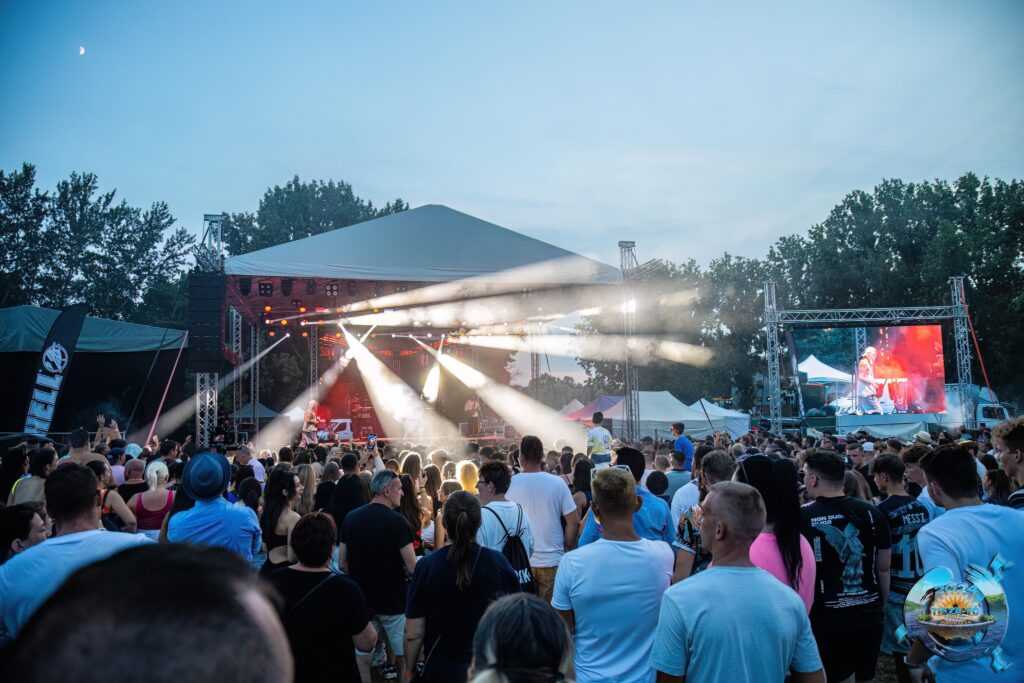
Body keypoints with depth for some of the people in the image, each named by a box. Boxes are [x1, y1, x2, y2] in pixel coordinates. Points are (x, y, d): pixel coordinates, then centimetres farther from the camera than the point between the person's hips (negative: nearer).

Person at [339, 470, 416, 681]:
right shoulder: (396, 521, -17)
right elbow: (412, 567, -19)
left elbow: (342, 563, 6)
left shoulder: (351, 518, -1)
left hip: (360, 598, 6)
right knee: (403, 655, 9)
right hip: (393, 600, -6)